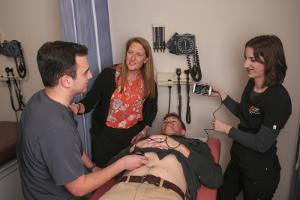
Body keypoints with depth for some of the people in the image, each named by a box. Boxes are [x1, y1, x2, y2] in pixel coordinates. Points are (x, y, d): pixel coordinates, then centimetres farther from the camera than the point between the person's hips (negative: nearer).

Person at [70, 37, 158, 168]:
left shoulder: (149, 84, -3)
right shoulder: (108, 75, -13)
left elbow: (152, 110, 12)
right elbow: (90, 101, -14)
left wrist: (144, 131, 3)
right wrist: (78, 107, -34)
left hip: (132, 137, 3)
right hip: (104, 135, -2)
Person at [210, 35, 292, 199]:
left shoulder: (279, 99, -27)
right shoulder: (251, 84, -4)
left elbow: (262, 144, -24)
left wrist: (228, 129, -17)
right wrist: (223, 96, 2)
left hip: (260, 171, -7)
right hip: (238, 159, 7)